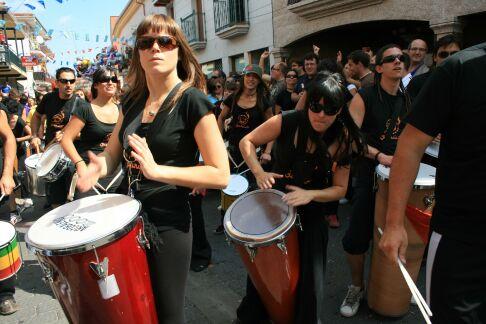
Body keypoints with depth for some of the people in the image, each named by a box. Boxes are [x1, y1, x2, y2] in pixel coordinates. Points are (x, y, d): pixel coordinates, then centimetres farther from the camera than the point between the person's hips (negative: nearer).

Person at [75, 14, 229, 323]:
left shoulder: (192, 101, -13)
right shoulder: (133, 100, 6)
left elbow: (220, 175, -17)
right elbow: (113, 153, 14)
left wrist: (157, 170, -25)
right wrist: (99, 166, -10)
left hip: (168, 223, -6)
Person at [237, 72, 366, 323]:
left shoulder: (342, 141, -13)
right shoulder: (287, 122, -18)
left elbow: (340, 189, -8)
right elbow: (246, 142, -7)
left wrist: (310, 194, -27)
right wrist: (259, 172, -23)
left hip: (310, 215, 0)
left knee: (310, 279, 3)